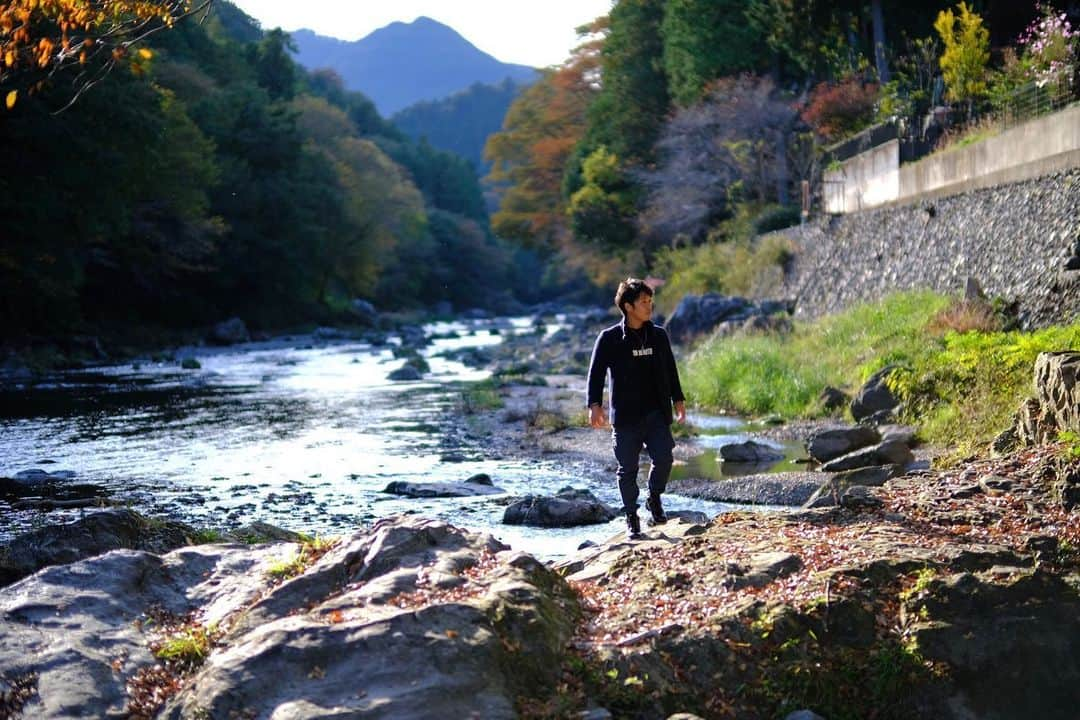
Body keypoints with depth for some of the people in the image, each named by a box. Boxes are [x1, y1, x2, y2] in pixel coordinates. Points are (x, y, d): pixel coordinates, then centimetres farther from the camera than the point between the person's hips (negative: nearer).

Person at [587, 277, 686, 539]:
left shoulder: (658, 335, 9)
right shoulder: (609, 338, -3)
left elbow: (670, 370, 19)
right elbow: (596, 373, -5)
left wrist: (678, 399, 17)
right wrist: (594, 405, -17)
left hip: (655, 412, 3)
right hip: (625, 416, -3)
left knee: (663, 458, -13)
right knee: (627, 468, 3)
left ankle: (654, 498, 13)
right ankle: (631, 516, 17)